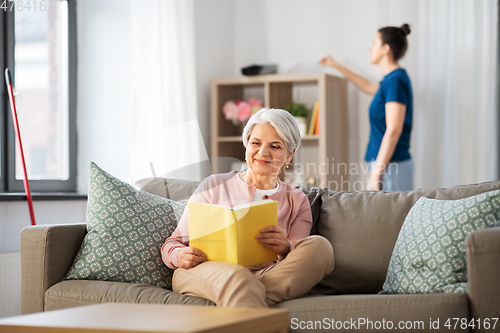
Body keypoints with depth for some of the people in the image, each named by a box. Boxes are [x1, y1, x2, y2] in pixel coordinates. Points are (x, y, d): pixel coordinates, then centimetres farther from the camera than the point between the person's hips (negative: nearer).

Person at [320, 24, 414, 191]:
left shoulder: (396, 80, -13)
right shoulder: (392, 78, 17)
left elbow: (393, 131, -19)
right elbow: (369, 87, 41)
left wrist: (377, 172, -20)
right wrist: (337, 66, 47)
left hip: (391, 165, -9)